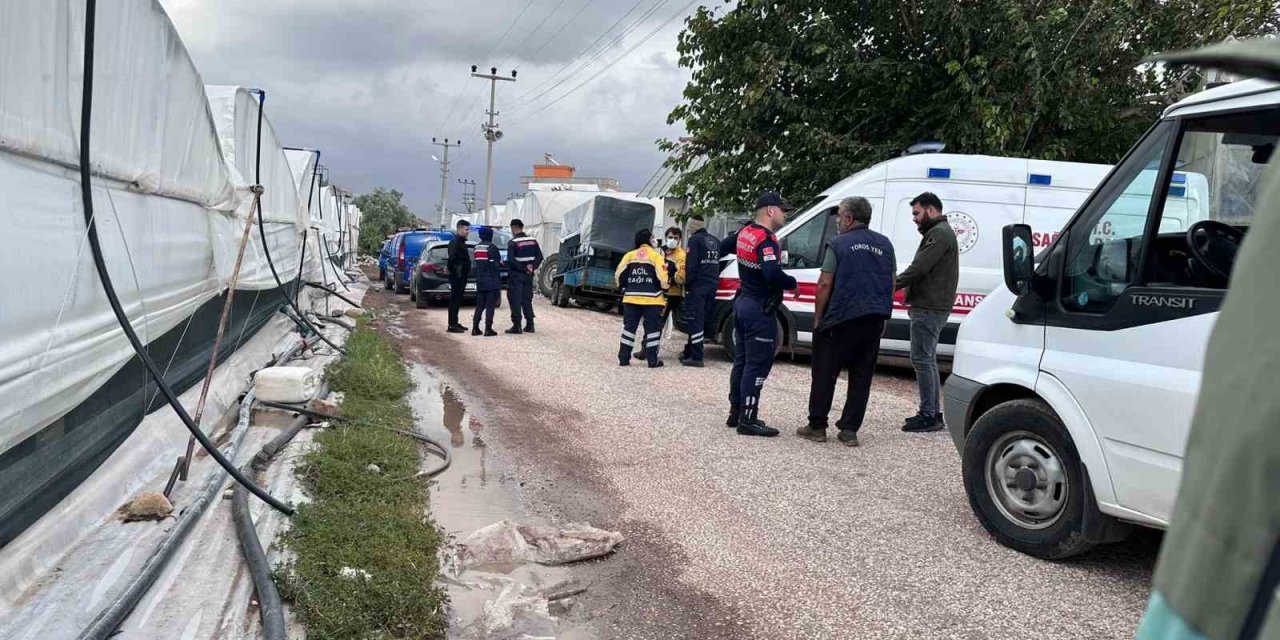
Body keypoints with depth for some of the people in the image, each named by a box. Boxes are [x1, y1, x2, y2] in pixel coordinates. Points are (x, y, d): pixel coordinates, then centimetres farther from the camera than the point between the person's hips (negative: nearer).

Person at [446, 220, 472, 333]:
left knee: (457, 300, 14)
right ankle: (452, 325, -4)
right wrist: (456, 272, -21)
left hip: (462, 276, 10)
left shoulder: (461, 242, 18)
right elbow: (452, 259, -24)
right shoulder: (455, 242, -14)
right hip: (457, 276, -10)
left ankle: (455, 323, 22)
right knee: (454, 300, -6)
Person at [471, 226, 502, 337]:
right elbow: (498, 263, -10)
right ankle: (488, 329, -3)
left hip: (480, 281, 6)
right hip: (492, 281, -6)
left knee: (479, 305, 12)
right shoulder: (492, 247, -12)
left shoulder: (476, 247, 9)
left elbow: (476, 264, 11)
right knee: (490, 305, -2)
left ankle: (475, 328, 11)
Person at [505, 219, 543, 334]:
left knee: (515, 300, 0)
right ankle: (529, 325, 14)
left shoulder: (513, 242, -12)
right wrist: (532, 267, -3)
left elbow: (511, 260, -20)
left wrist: (523, 268, -15)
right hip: (528, 276, 6)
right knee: (527, 299, 14)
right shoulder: (533, 241, 7)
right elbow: (539, 257, 6)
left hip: (516, 275, -6)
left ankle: (517, 326, -3)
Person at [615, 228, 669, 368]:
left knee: (629, 327, 9)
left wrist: (624, 288, 20)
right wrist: (665, 289, 8)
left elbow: (619, 274, 6)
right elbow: (662, 277, -10)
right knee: (652, 329, 2)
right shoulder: (655, 256, -4)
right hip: (652, 298, -4)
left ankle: (623, 358, 8)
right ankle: (653, 360, 1)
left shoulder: (629, 255, 8)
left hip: (631, 297, 4)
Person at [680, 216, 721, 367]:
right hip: (713, 284, 7)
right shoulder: (715, 241, 18)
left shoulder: (695, 239, -5)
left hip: (698, 285, -7)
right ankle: (689, 352, 19)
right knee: (701, 319, 12)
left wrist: (687, 283, -6)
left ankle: (696, 357, -11)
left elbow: (691, 264, -12)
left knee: (695, 320, -7)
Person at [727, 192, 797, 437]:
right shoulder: (766, 240, -20)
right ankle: (748, 420, -3)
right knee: (757, 364, -5)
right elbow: (773, 275, -33)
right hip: (759, 309, -10)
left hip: (743, 303, 10)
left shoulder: (745, 232, 8)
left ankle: (736, 412, 23)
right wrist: (793, 283, -14)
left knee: (742, 360, 16)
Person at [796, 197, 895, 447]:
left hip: (842, 319, -5)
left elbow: (825, 284, -8)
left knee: (825, 373, 6)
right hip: (874, 321, 5)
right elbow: (891, 284, 16)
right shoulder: (885, 245, 12)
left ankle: (817, 426, 9)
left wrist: (817, 317, 0)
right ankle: (849, 430, 11)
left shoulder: (839, 244, -4)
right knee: (861, 376, 10)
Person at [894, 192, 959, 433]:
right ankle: (932, 413, 21)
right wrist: (912, 297, 9)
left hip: (929, 309, -11)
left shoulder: (940, 234, -12)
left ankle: (928, 415, -5)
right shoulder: (938, 233, 22)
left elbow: (919, 267, -21)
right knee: (927, 361, 15)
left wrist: (892, 286, -14)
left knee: (922, 360, -8)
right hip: (929, 307, 11)